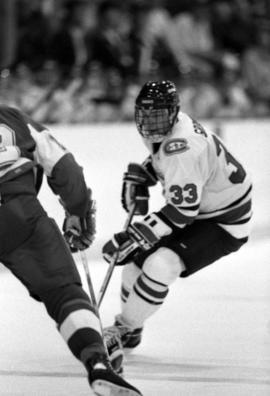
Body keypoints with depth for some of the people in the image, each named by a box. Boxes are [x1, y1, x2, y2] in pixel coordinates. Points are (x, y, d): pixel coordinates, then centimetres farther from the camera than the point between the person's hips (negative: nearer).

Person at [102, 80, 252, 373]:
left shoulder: (183, 148, -33)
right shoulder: (168, 128, -5)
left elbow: (181, 210, -34)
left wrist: (135, 236, -35)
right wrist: (140, 176, 3)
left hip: (223, 222, -10)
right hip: (194, 209, 10)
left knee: (160, 266, -25)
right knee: (137, 255, 7)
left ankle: (122, 331, -8)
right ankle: (131, 330, 27)